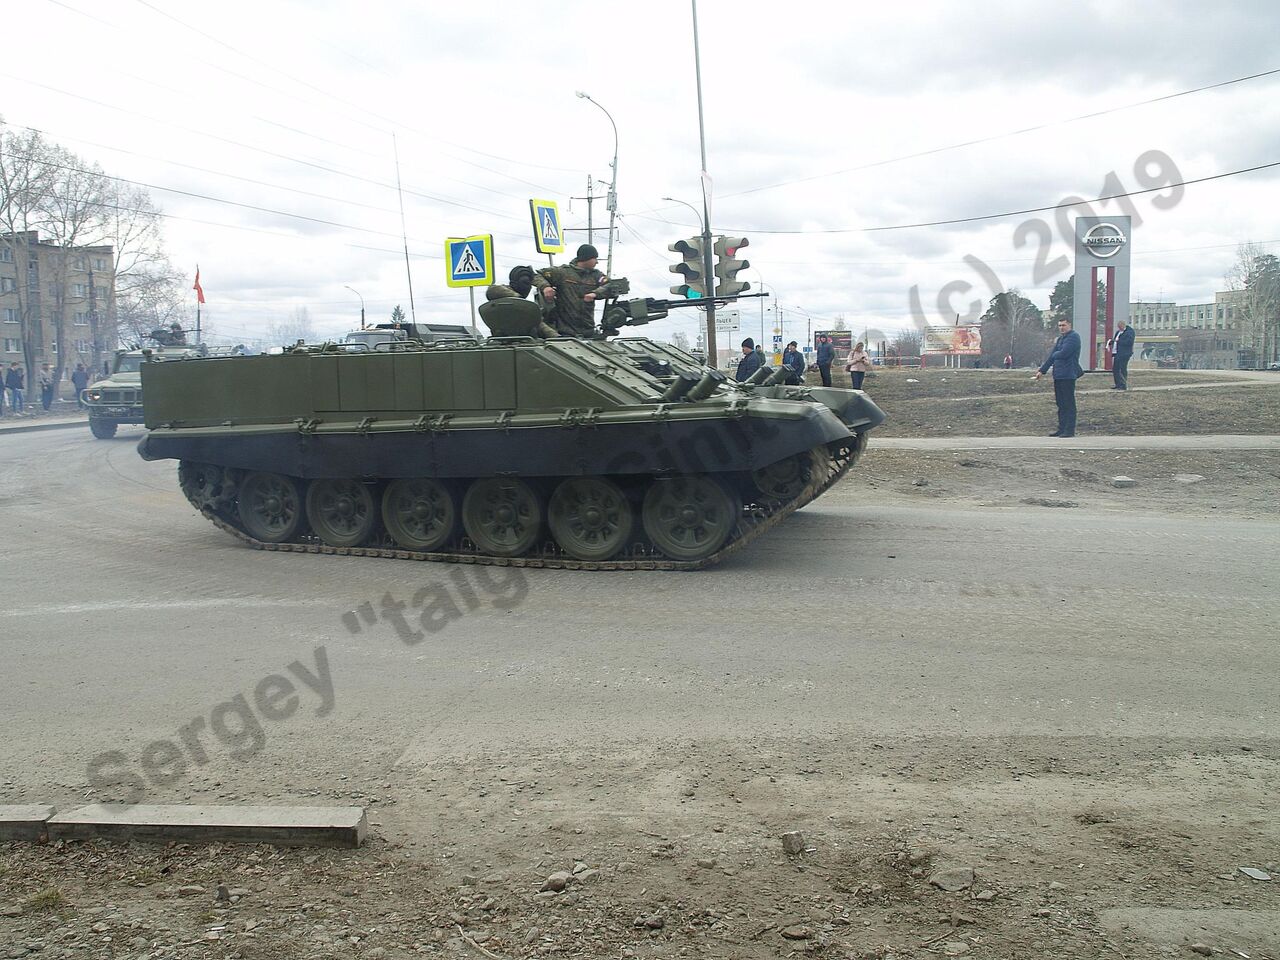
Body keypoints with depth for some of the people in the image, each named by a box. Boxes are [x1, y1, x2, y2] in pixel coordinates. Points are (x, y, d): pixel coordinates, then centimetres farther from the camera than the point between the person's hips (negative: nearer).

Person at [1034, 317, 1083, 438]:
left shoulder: (1073, 337, -11)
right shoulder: (1060, 338, 18)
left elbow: (1063, 354, -21)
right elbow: (1052, 356, 20)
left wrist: (1054, 355, 0)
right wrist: (1042, 370, 17)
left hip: (1068, 375, -9)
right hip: (1058, 375, 9)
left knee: (1068, 404, -5)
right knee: (1060, 404, 12)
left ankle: (1070, 430, -1)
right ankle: (1062, 428, 19)